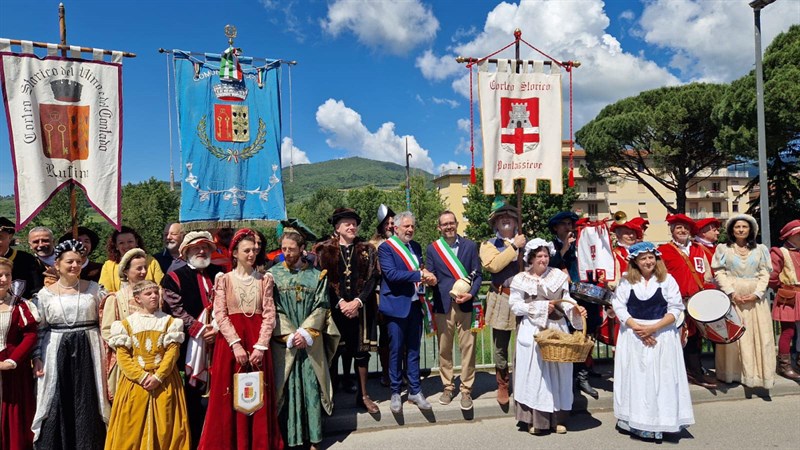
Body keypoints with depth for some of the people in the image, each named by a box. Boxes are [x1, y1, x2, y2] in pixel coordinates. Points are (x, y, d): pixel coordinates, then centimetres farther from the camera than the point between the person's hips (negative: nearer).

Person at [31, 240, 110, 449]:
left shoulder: (94, 289, 2)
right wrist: (37, 356, -3)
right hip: (56, 354, 0)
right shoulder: (45, 293, 2)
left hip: (87, 351, 0)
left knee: (87, 404, 4)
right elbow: (40, 329, 5)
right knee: (57, 405, 4)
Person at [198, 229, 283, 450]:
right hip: (230, 342, -1)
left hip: (258, 343, 1)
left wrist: (260, 346, -11)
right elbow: (220, 315, -5)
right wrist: (236, 344, -16)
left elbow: (269, 315, 0)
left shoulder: (265, 279, 7)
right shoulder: (224, 279, 4)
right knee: (230, 397, 3)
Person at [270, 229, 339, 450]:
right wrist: (290, 335, -11)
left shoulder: (317, 275, 6)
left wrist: (306, 332, -12)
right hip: (283, 342, -1)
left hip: (311, 343, 1)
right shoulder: (273, 274, 3)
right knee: (287, 388, 1)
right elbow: (272, 309, -2)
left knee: (311, 386, 3)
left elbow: (321, 306, 0)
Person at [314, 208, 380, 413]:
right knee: (334, 350, 3)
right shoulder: (325, 251, 4)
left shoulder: (367, 250, 9)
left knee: (361, 350, 5)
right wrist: (340, 302, -13)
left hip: (360, 308, 2)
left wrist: (357, 301, -11)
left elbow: (372, 278, 1)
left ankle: (363, 395, 16)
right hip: (335, 308, -1)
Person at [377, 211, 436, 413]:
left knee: (413, 350, 12)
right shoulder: (385, 248, -7)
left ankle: (415, 391, 21)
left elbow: (422, 269, 16)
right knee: (396, 350, 4)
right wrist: (419, 275, -19)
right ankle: (395, 393, 17)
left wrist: (427, 275, -8)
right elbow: (391, 274, -19)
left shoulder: (416, 247, 13)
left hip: (415, 305, 6)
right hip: (396, 306, -5)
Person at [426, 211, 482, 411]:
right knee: (444, 349, 8)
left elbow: (477, 274, 6)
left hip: (465, 304, 0)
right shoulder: (432, 248, 8)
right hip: (443, 305, 1)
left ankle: (466, 390, 13)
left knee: (467, 348, 1)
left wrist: (471, 294, -10)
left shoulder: (470, 246, 7)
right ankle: (447, 387, 23)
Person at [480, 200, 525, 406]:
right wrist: (514, 246, -10)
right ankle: (502, 385, 23)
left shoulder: (526, 241, 13)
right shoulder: (489, 244, 6)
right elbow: (493, 265, -13)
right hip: (502, 300, -1)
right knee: (500, 346, 6)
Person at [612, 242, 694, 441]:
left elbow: (675, 309, -4)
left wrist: (653, 328, -15)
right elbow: (619, 307, -2)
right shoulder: (626, 280, 3)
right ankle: (634, 421, 13)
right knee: (635, 378, 4)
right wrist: (637, 328, -15)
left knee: (661, 379, 0)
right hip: (633, 336, 1)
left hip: (662, 337, -1)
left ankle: (660, 422, 8)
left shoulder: (667, 280, 0)